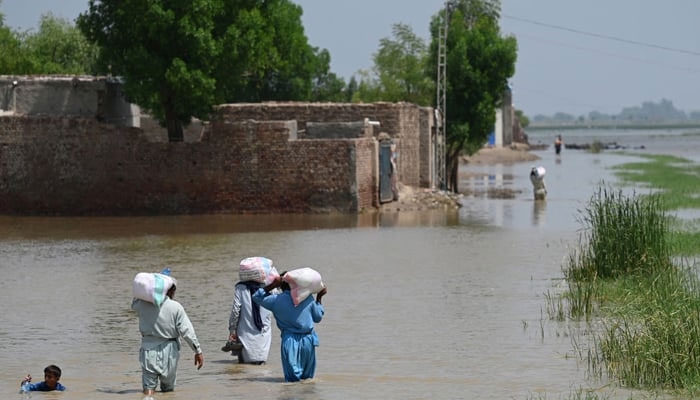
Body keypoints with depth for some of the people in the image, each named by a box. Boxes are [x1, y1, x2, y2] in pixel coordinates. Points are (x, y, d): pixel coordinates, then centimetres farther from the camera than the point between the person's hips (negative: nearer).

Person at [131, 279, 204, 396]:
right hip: (169, 351, -1)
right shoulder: (176, 307, -9)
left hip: (148, 349, 1)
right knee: (168, 389, 14)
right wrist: (198, 351, -2)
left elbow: (134, 305, 23)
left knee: (148, 388, -1)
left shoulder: (143, 304, -3)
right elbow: (187, 331, -10)